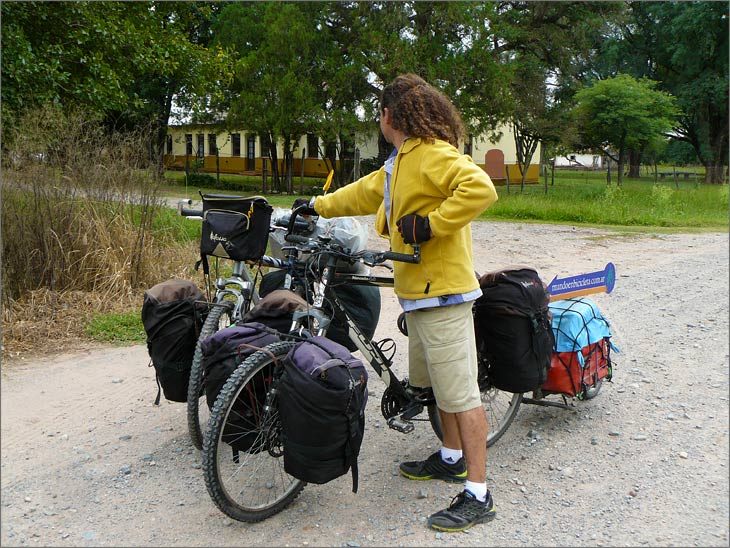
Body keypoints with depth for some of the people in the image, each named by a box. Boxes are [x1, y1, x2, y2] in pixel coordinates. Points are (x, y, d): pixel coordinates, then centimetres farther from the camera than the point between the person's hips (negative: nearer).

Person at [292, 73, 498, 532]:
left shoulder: (433, 155, -15)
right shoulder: (402, 162, 18)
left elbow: (480, 189, -30)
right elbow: (366, 192, 32)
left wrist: (431, 224, -24)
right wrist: (317, 206, 37)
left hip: (442, 291, -11)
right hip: (420, 289, 11)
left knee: (461, 393, -6)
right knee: (437, 384, 21)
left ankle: (478, 495, 2)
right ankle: (452, 459, 38)